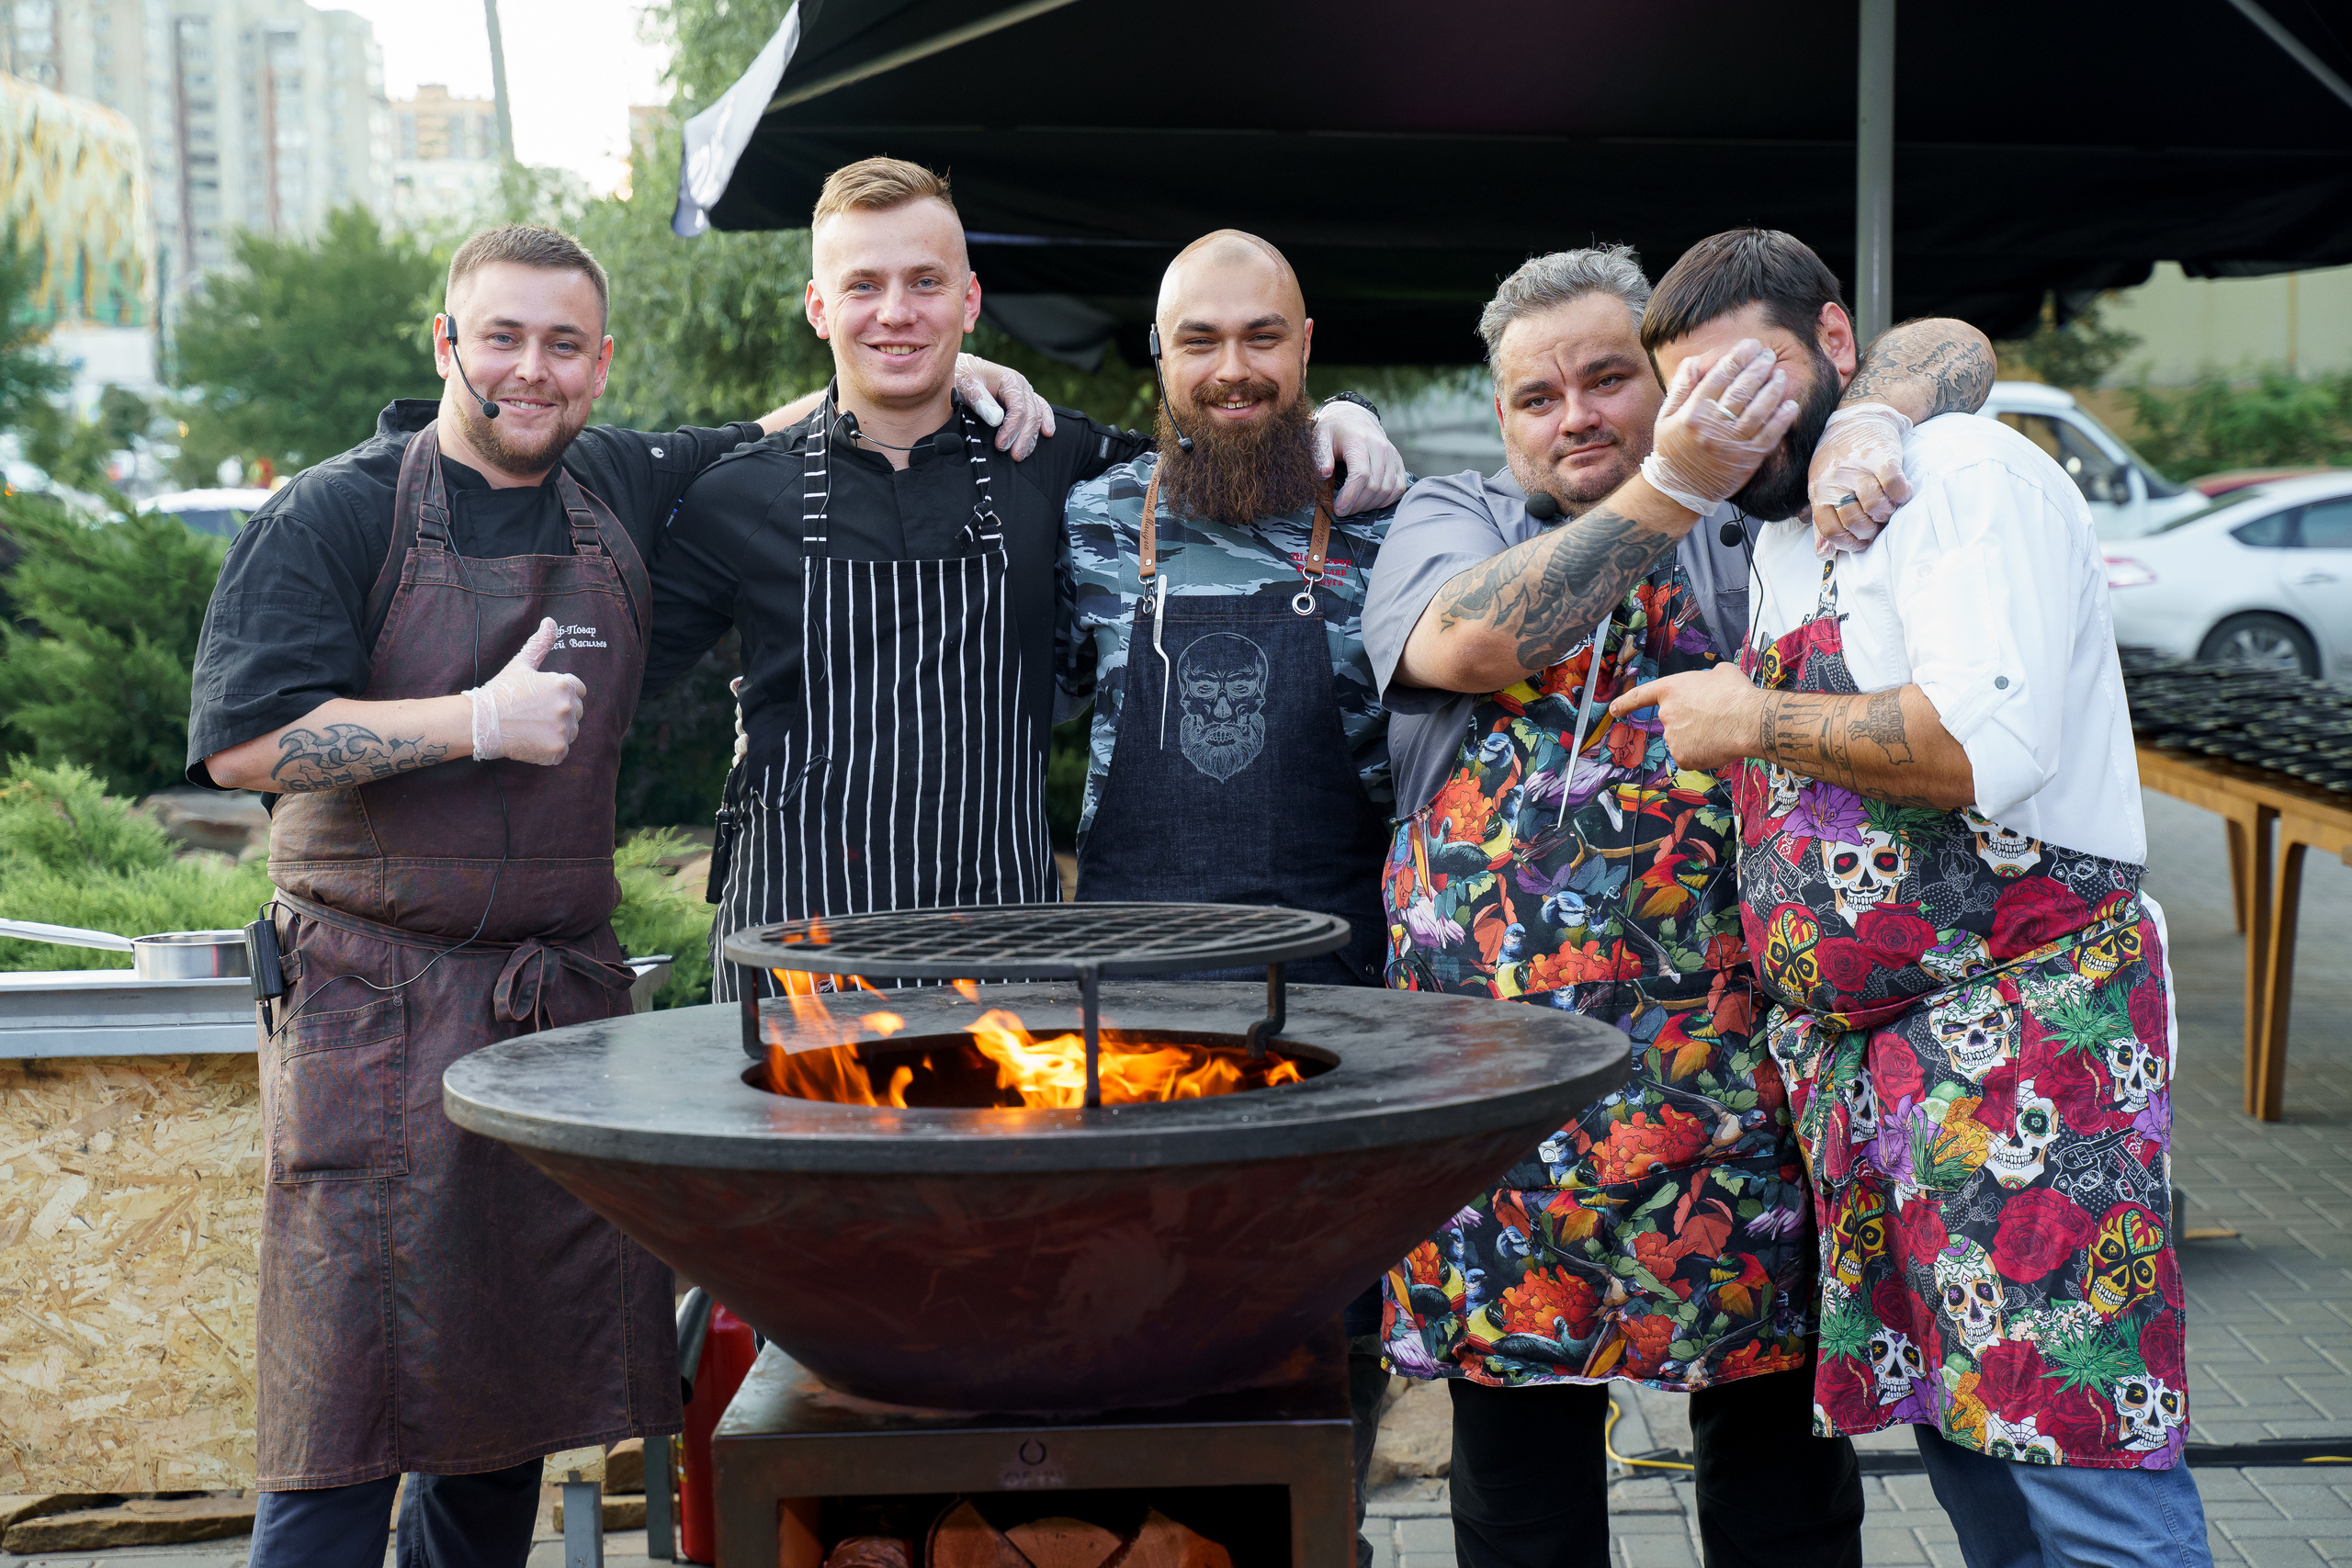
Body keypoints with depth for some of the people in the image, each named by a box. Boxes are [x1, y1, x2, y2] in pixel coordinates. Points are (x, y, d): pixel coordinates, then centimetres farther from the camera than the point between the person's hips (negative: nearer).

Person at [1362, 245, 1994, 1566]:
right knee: (1517, 1421, 11)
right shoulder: (1452, 519, 9)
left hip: (1727, 1053, 0)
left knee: (1776, 1433, 6)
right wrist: (1667, 488, -22)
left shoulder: (1748, 504, 8)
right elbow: (1468, 641, -14)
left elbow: (1949, 350, 5)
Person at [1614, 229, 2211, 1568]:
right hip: (1856, 1056, 9)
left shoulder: (1967, 472, -8)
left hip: (2027, 1017, -9)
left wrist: (1749, 722, -11)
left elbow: (1988, 743, -23)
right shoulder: (1780, 542, 19)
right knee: (1958, 1427, 12)